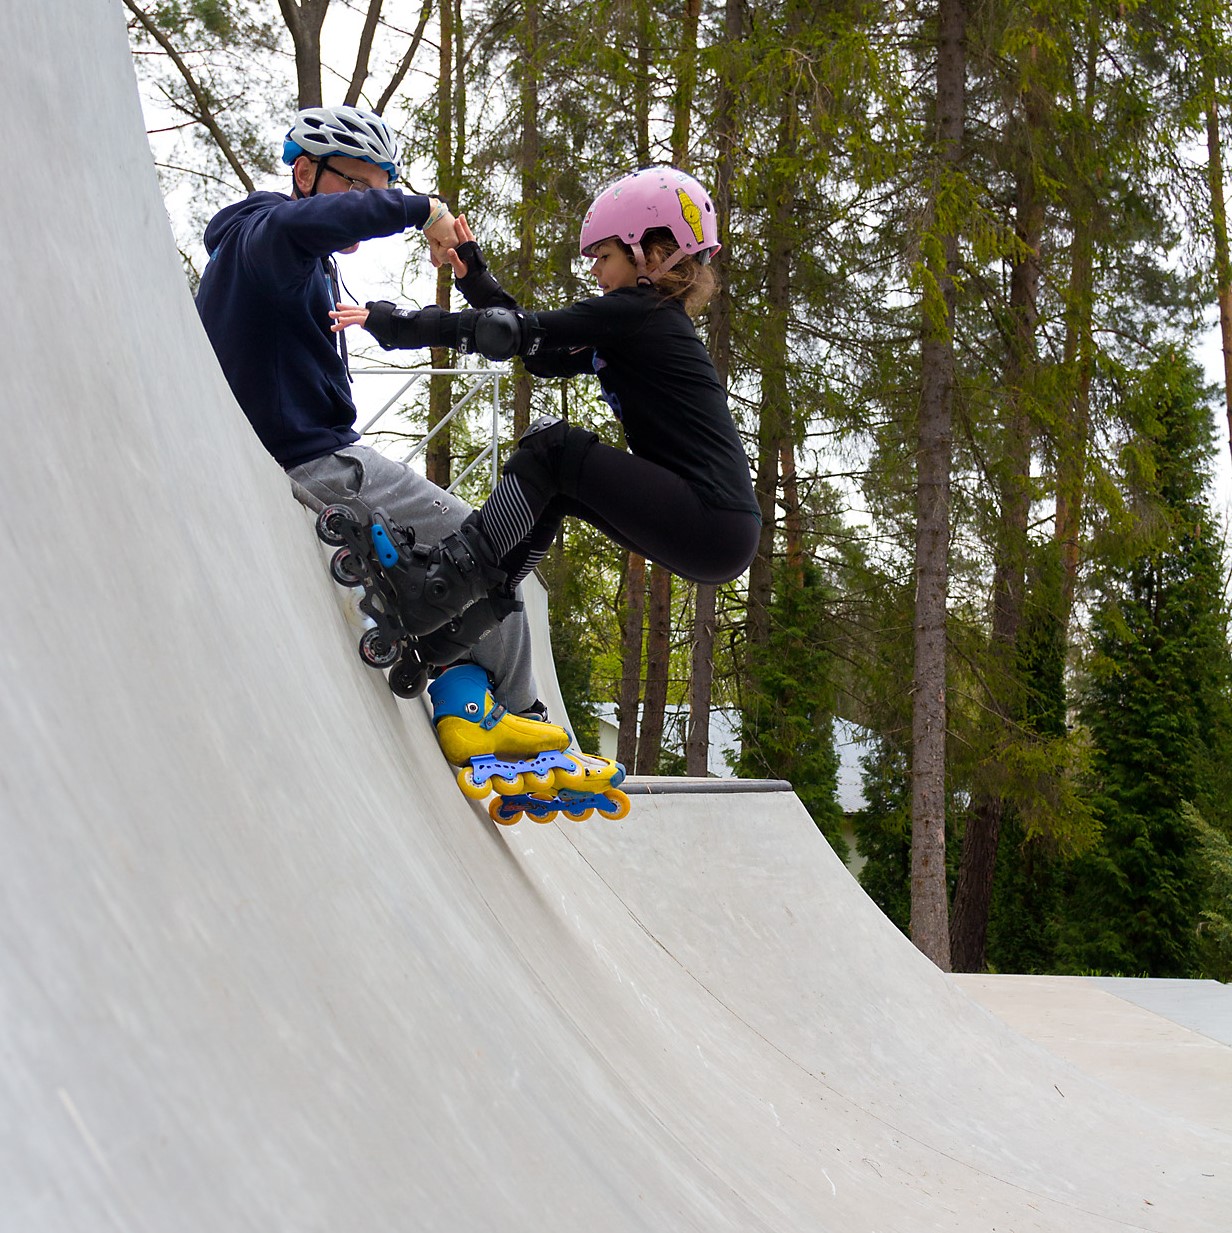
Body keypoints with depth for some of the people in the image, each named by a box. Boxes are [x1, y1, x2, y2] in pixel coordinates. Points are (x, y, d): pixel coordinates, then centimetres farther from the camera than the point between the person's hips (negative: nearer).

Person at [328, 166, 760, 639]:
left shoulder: (639, 311, -8)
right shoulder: (644, 320, 20)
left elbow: (519, 332, -12)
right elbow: (545, 355, 22)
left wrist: (396, 324, -9)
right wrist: (476, 280, 17)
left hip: (716, 528, -10)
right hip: (706, 528, 10)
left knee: (550, 444, -10)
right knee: (550, 483, 15)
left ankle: (453, 581, -11)